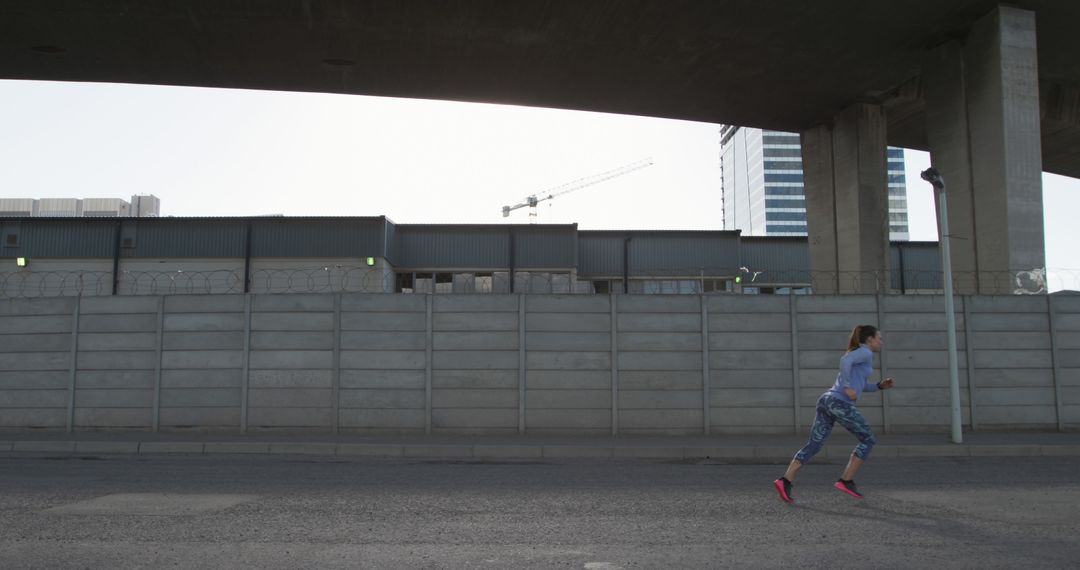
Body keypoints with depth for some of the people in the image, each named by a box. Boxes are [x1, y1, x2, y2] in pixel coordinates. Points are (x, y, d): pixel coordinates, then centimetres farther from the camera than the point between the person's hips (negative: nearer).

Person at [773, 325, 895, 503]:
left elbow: (859, 387, 38)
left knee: (813, 445, 2)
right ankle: (846, 481, 2)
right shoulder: (865, 352, 2)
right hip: (839, 403, -9)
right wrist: (848, 387, -16)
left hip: (827, 401, 9)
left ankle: (785, 481, -14)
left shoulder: (858, 357, 32)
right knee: (868, 439, 7)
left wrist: (881, 385, 26)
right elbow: (844, 360, -17)